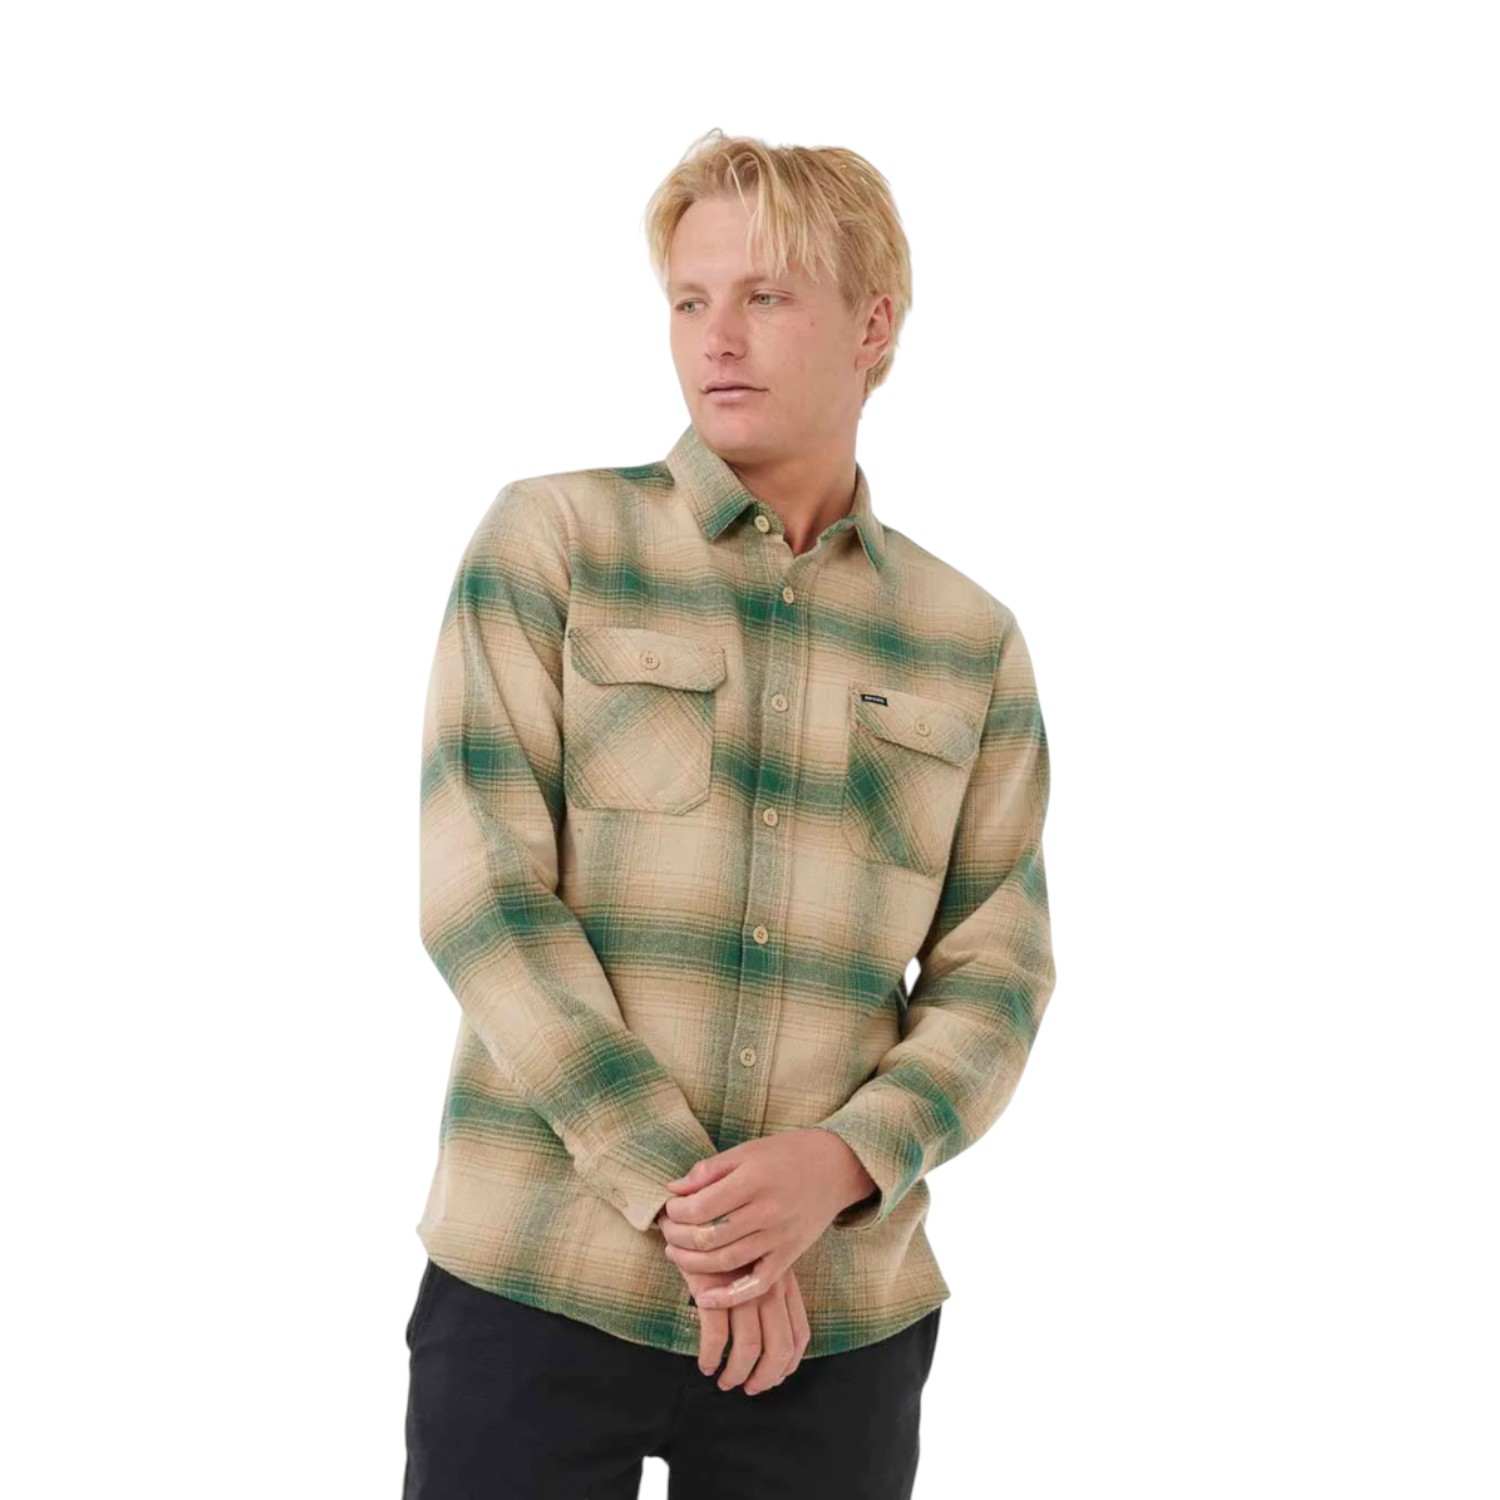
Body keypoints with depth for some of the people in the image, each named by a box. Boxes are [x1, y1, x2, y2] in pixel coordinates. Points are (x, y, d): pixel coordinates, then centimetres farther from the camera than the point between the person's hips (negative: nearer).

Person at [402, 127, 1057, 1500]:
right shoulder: (549, 539, -1)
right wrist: (682, 1193, -13)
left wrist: (838, 1164, -14)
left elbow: (996, 977, 5)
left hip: (840, 1315, 2)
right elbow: (481, 894, -8)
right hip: (537, 1282, -2)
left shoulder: (971, 644, 6)